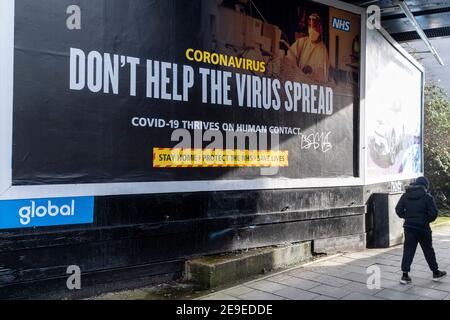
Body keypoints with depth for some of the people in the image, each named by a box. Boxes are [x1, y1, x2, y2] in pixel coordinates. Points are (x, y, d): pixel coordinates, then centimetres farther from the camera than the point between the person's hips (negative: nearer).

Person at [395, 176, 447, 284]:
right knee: (428, 250, 12)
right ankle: (436, 273, 26)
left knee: (408, 250, 4)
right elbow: (433, 213, -12)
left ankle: (405, 275, 0)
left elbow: (398, 210, 1)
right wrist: (427, 220, 7)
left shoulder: (406, 196, 2)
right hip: (422, 227, -3)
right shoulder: (427, 196, -9)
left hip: (409, 227, 3)